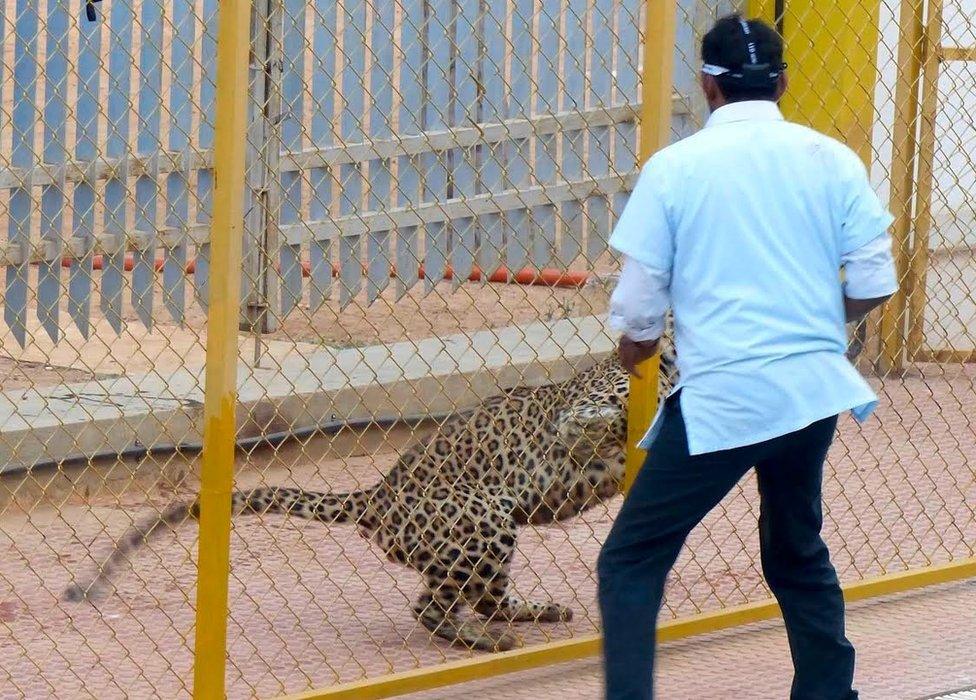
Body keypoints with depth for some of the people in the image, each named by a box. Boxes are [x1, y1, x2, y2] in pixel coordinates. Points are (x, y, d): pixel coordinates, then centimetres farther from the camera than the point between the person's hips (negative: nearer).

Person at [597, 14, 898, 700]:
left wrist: (636, 348, 19)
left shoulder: (674, 168, -3)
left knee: (631, 565, 2)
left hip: (721, 399, -4)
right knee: (799, 553, 26)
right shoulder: (831, 159, 4)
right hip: (816, 389, 4)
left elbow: (638, 312, -3)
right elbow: (875, 282, 2)